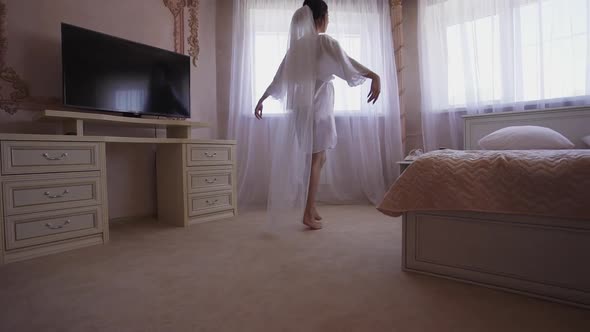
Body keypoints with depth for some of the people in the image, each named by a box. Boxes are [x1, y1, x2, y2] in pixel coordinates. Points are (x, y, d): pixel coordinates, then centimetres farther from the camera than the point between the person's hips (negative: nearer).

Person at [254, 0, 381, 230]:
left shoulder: (297, 44, 15)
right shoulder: (324, 41, -5)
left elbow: (279, 76, 17)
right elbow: (346, 62, -23)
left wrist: (262, 99, 23)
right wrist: (374, 76, -32)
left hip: (302, 106, 8)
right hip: (318, 106, -7)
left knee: (319, 158, 15)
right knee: (316, 159, -4)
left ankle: (311, 206, 21)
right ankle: (308, 214, 1)